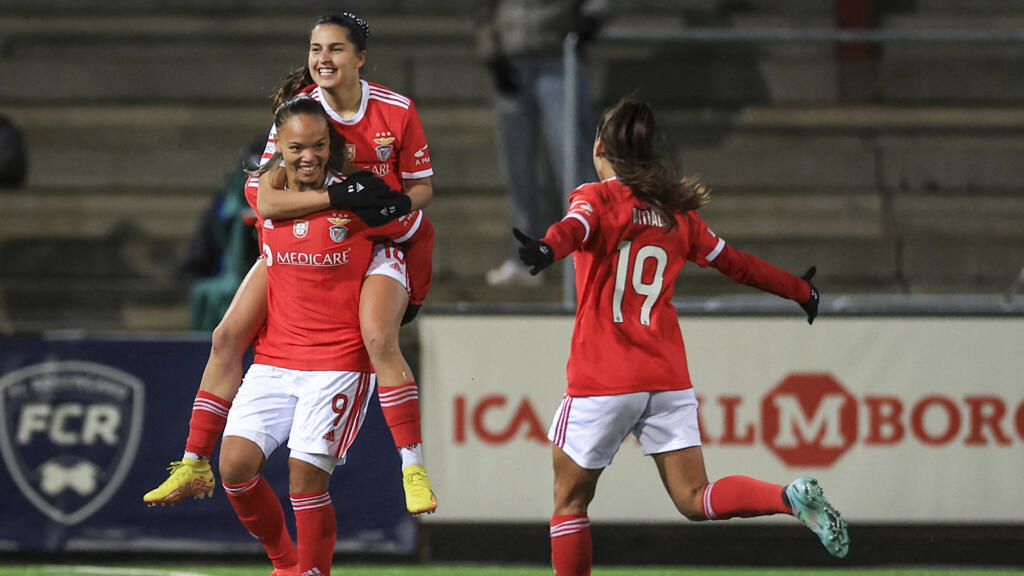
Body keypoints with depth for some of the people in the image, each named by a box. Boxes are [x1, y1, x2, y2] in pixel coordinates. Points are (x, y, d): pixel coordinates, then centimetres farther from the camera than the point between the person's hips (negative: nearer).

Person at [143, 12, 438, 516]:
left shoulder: (397, 111, -13)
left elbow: (421, 186, 0)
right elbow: (265, 200, -22)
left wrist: (397, 204, -23)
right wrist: (338, 196, -33)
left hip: (375, 241, -3)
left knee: (378, 339, -30)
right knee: (228, 336, -5)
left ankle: (413, 468, -21)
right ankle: (195, 466, 7)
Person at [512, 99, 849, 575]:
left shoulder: (597, 198, -2)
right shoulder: (674, 212, 13)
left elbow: (575, 229, -26)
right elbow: (736, 263, 23)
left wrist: (546, 248, -48)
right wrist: (800, 290, 39)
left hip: (602, 381, -5)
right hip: (668, 378, 5)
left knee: (570, 500, 10)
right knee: (695, 500, 2)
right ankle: (791, 497, -22)